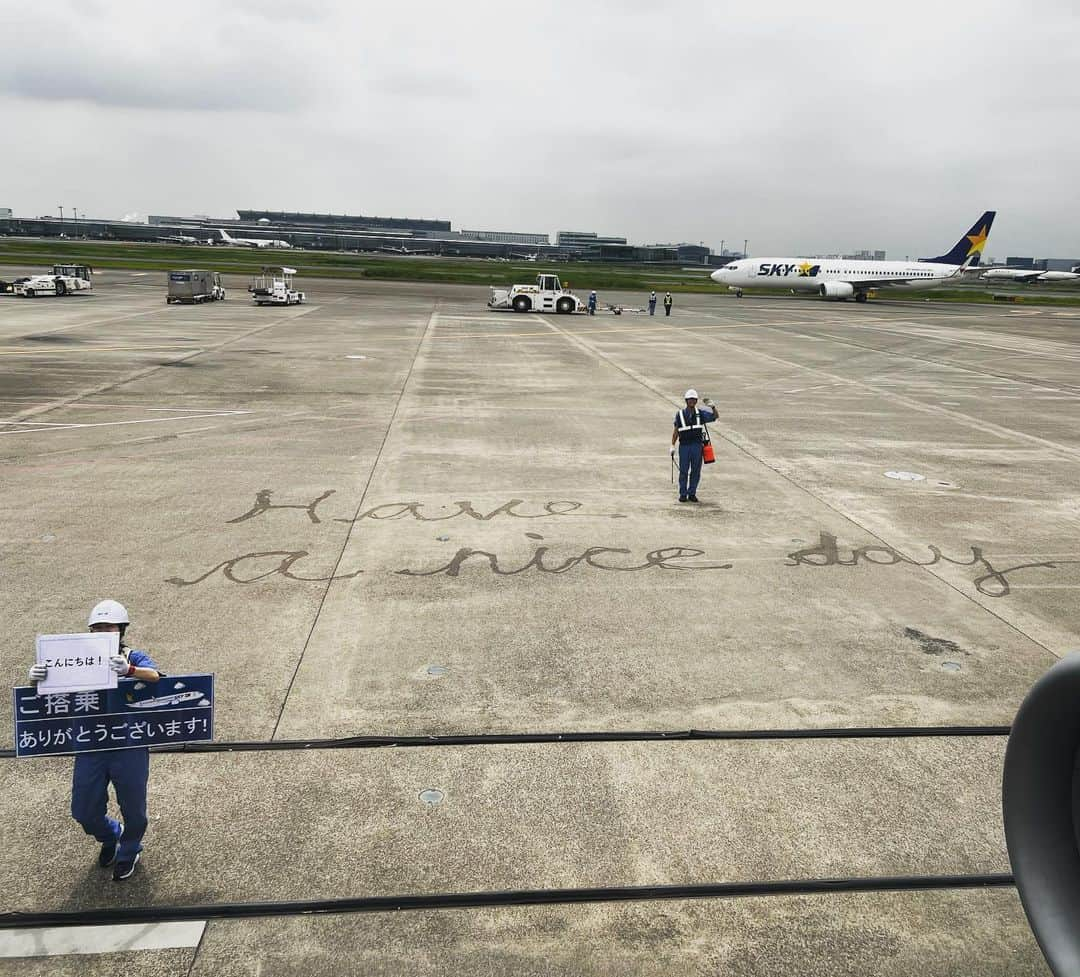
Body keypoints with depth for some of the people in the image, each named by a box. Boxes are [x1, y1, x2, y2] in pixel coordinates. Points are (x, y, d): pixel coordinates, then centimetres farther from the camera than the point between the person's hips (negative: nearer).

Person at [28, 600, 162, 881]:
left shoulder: (135, 659, -4)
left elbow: (155, 676, -24)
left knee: (132, 807, 11)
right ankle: (110, 836, 44)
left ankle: (129, 851, 40)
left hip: (129, 748, -3)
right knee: (83, 811, 12)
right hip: (90, 749, 3)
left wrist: (129, 670, -45)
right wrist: (37, 677, -25)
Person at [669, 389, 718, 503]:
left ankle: (692, 493, 14)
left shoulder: (700, 414, 7)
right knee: (683, 471, 1)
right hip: (684, 446, -2)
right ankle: (683, 494, 10)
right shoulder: (680, 414, 3)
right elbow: (676, 431, 5)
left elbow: (714, 416, 2)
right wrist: (673, 445, 2)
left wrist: (712, 407, -17)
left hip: (697, 445, 2)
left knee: (695, 471, 4)